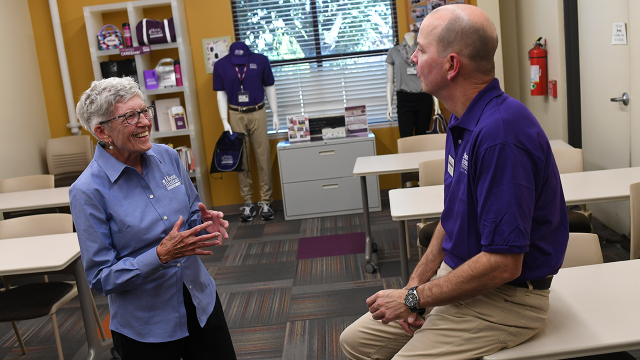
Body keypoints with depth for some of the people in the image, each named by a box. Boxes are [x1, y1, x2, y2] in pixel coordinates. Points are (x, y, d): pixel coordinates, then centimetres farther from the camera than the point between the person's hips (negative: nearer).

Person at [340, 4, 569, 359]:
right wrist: (417, 280, 1)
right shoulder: (463, 123, 5)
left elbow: (502, 264, -28)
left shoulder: (499, 133, -28)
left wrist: (415, 299, -17)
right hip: (459, 276, 9)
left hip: (505, 297, -9)